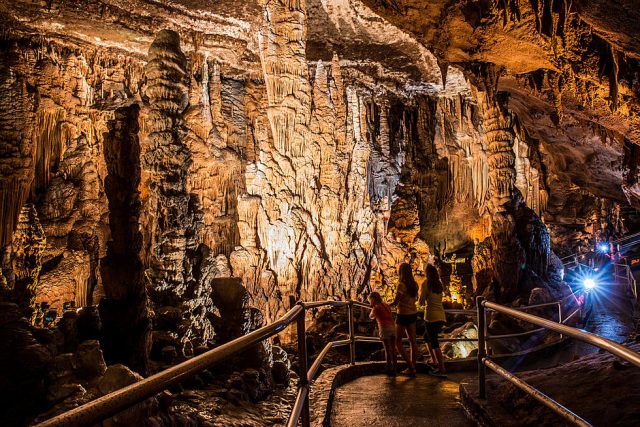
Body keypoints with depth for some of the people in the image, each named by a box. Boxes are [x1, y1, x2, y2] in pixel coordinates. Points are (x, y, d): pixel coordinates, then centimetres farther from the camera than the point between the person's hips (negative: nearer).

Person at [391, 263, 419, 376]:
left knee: (398, 342, 4)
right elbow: (415, 299, 11)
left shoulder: (401, 285, -20)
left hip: (403, 315, -7)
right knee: (412, 340, 10)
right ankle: (413, 367, 14)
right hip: (413, 314, 7)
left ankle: (411, 367, -1)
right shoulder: (414, 284, 2)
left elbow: (395, 302, -19)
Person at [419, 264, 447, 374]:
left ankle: (442, 368, -5)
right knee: (427, 336, 25)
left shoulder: (426, 283, -7)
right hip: (441, 316, 7)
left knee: (434, 343, -2)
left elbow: (421, 302, -6)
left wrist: (423, 299, 14)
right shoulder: (439, 284, 10)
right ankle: (434, 360, 25)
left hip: (431, 316, -7)